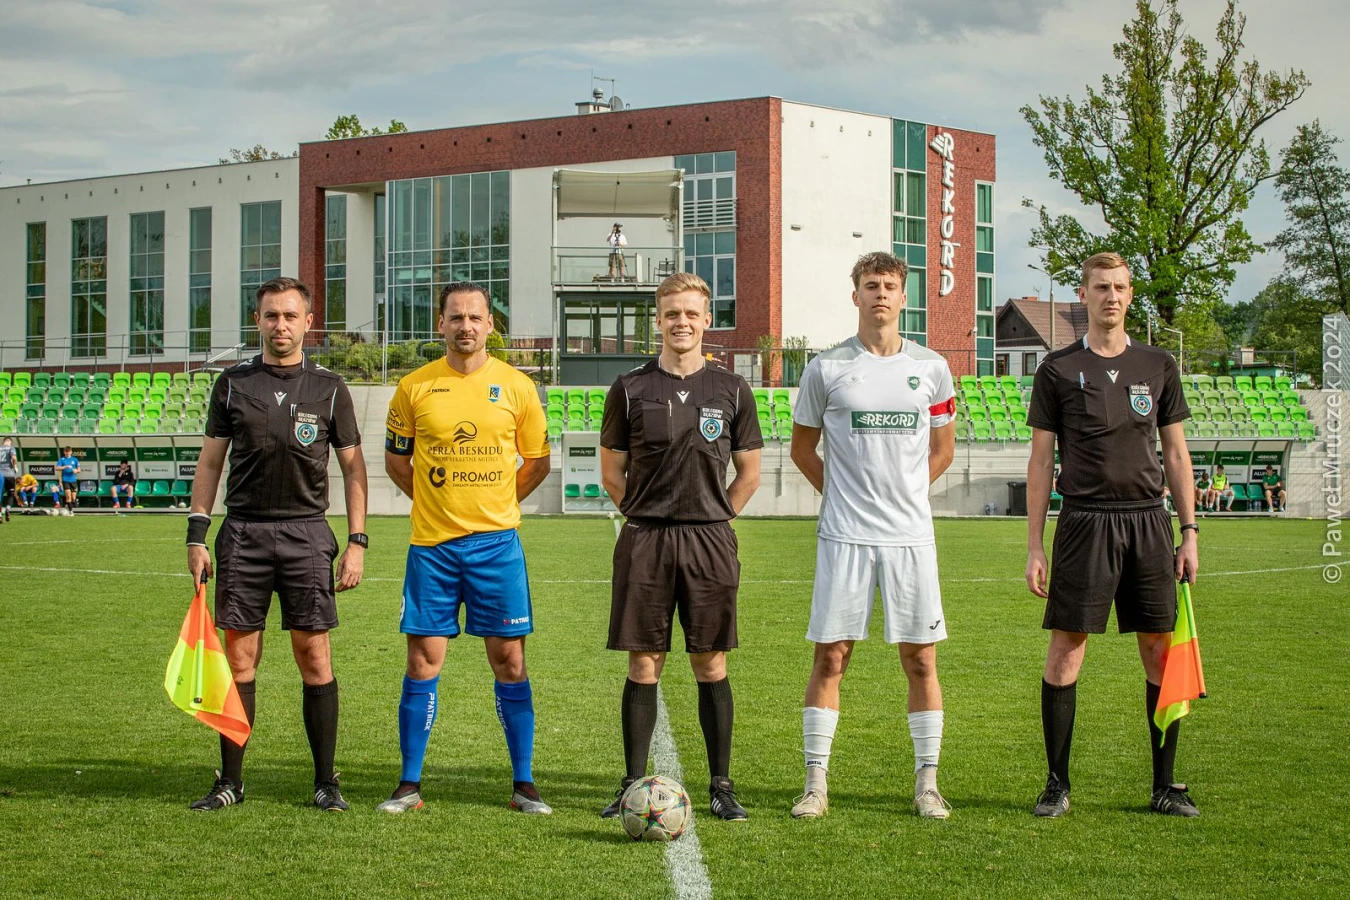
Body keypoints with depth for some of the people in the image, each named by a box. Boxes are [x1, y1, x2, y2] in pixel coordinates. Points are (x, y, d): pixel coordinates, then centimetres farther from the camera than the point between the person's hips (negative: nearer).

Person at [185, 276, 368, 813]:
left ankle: (326, 782, 6)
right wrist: (197, 534, 3)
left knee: (314, 657, -2)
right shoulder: (233, 384, 8)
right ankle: (230, 782, 10)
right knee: (239, 656, 1)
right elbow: (210, 461, 11)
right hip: (243, 532, 1)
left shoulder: (329, 389, 6)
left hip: (306, 532, -1)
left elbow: (353, 466, 8)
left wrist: (357, 542, 1)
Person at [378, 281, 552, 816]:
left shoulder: (517, 387, 2)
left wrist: (497, 504, 8)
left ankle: (524, 784, 9)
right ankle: (409, 785, 10)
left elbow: (537, 461, 13)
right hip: (431, 545, 0)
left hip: (496, 542, 0)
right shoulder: (415, 387, 1)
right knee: (424, 660, 1)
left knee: (509, 660, 2)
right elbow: (396, 459, 13)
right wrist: (435, 501, 9)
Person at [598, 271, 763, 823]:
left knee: (711, 665, 3)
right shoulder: (631, 389, 4)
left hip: (710, 542, 0)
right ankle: (634, 786, 9)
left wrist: (713, 518, 7)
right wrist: (645, 517, 5)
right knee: (643, 666, 2)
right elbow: (612, 471, 10)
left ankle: (721, 786, 10)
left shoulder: (731, 390, 6)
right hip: (645, 540, 0)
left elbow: (749, 473, 13)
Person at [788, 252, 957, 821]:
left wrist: (901, 492, 10)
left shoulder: (931, 368, 6)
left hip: (910, 536, 1)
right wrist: (843, 494, 6)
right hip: (843, 537, -1)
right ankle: (816, 784, 6)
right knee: (830, 656, -1)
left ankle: (927, 784, 11)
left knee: (920, 658, 3)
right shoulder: (826, 368, 2)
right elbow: (802, 448, 12)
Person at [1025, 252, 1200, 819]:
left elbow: (1176, 454, 14)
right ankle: (1056, 783, 5)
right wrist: (1034, 546, -1)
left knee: (1160, 651, 2)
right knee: (1065, 648, -4)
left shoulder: (1158, 366, 11)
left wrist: (1189, 531, 7)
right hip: (1085, 520, -2)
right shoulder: (1059, 369, 4)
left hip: (1149, 520, 2)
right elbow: (1040, 461, 5)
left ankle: (1165, 785, 11)